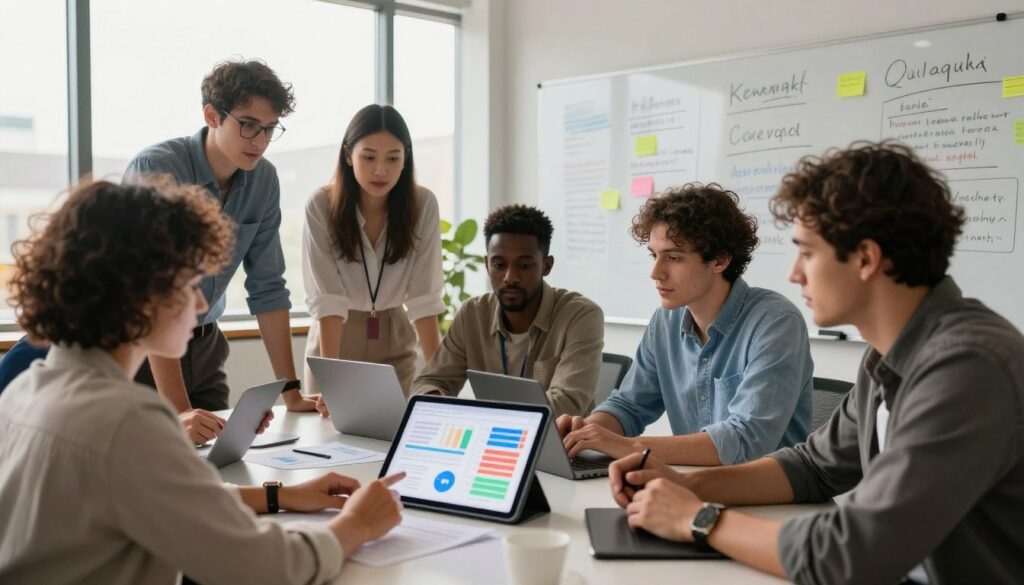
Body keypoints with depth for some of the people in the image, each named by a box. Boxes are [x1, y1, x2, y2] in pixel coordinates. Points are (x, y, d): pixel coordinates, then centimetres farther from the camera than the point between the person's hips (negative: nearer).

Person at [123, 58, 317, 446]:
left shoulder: (264, 180, -5)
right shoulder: (155, 170, -23)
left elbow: (267, 288, -1)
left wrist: (291, 392, -6)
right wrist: (178, 411, -36)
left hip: (203, 343, 5)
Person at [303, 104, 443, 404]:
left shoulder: (422, 205, -14)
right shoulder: (321, 206, -19)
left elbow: (423, 297, -17)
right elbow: (327, 299, -24)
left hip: (394, 344, 2)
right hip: (335, 342, -1)